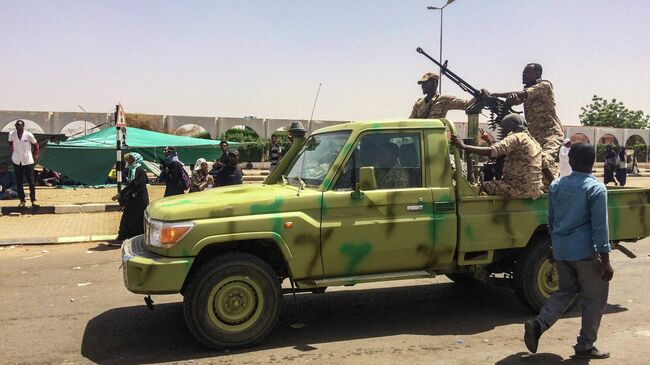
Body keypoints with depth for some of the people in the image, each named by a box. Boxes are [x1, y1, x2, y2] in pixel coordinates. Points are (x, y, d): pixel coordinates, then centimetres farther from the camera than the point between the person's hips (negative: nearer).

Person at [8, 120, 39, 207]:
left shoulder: (29, 135, -10)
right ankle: (22, 200, 14)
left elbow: (35, 144, 5)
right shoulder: (11, 134, -2)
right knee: (19, 182, 5)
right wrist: (11, 149, 12)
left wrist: (36, 155, 2)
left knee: (31, 182, 0)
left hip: (28, 161, -3)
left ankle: (33, 200, 8)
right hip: (17, 161, 3)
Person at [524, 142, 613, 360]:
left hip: (561, 251, 6)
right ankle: (585, 347, 16)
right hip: (585, 252, -6)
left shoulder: (556, 185, 5)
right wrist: (606, 262, -10)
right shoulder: (596, 189, -12)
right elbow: (599, 227, -14)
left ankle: (538, 324, 2)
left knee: (566, 291, 20)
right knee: (594, 299, 10)